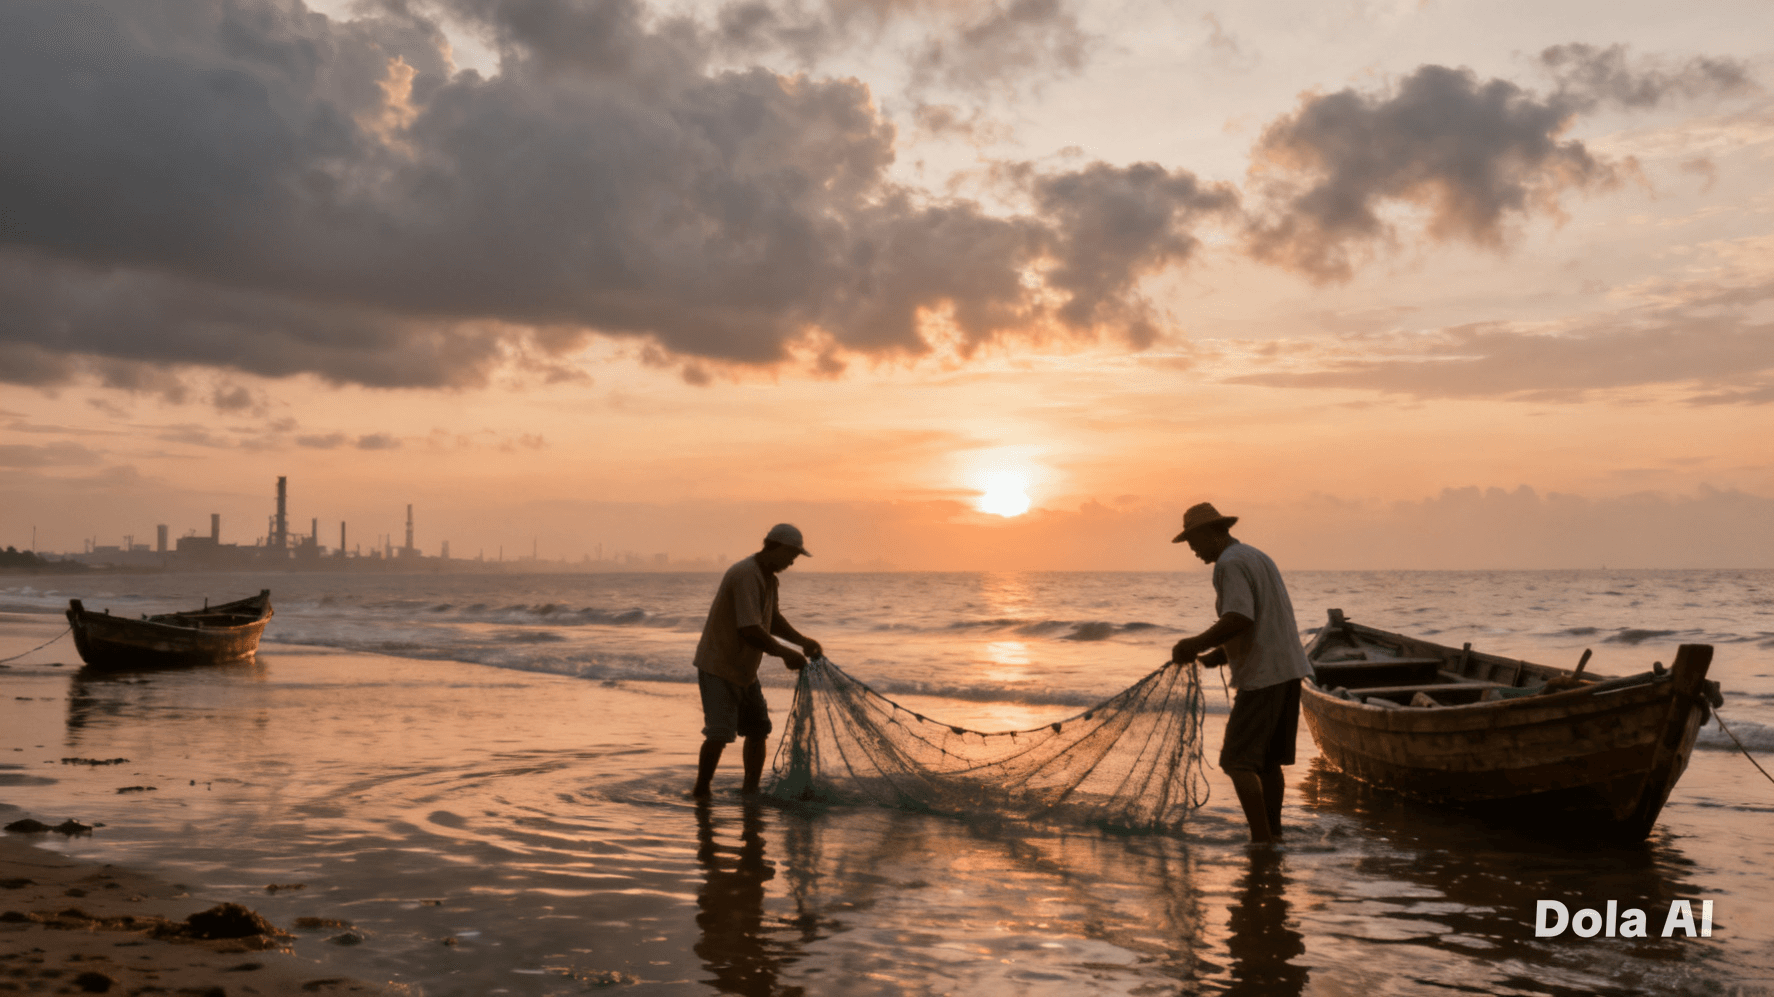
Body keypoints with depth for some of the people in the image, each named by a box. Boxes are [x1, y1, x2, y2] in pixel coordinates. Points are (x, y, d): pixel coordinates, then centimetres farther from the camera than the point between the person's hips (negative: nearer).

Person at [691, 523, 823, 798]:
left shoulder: (768, 577, 10)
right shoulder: (745, 575, -23)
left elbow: (772, 619, 21)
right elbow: (750, 631, -28)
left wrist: (802, 640, 7)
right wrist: (785, 653, -19)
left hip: (745, 668, 10)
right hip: (719, 665, -10)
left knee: (758, 729, 11)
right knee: (720, 734, -12)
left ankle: (751, 789, 22)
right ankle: (700, 792, 2)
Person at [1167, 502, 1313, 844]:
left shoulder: (1229, 564, -12)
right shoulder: (1258, 557, 19)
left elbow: (1239, 619, -25)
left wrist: (1195, 644, -15)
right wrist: (1218, 655, 17)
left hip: (1263, 675, -10)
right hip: (1288, 668, 10)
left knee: (1239, 761, -6)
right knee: (1267, 759, 16)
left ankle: (1261, 840, -7)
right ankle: (1273, 835, 21)